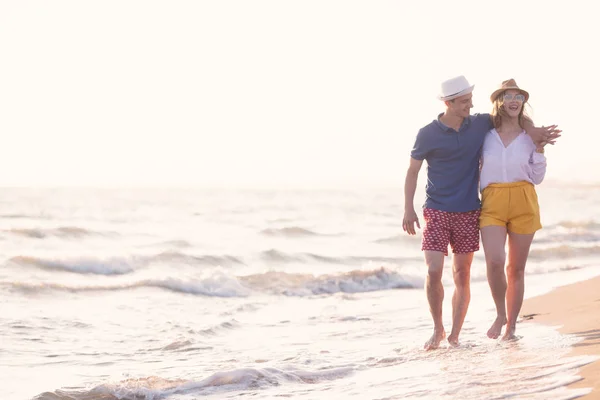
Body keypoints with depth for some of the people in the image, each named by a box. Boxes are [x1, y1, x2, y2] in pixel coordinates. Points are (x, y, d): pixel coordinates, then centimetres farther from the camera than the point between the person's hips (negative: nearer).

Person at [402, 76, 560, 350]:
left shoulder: (480, 124, 2)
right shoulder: (428, 134, -4)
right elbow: (412, 171, 4)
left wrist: (532, 130, -1)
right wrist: (408, 209, -3)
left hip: (468, 213, 2)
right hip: (436, 212, -2)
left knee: (462, 277, 3)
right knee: (433, 272, -12)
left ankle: (454, 337, 11)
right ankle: (437, 329, 7)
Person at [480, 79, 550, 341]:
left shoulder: (529, 137, 6)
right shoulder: (485, 135, 4)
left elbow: (537, 178, 8)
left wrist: (539, 150, -3)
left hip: (524, 204, 1)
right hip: (492, 204, -1)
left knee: (516, 268, 5)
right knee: (495, 262, -19)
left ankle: (511, 326, 16)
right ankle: (500, 313, 5)